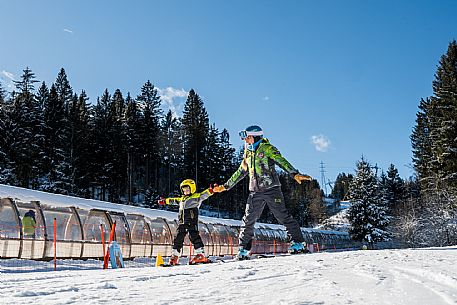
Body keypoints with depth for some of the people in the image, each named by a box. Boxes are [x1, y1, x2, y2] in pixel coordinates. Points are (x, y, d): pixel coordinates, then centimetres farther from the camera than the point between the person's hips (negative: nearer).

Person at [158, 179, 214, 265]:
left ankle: (201, 255, -19)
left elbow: (203, 195, -14)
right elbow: (174, 200, 39)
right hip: (182, 222, 8)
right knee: (178, 238, 8)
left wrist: (210, 191, -33)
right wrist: (165, 201, 50)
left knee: (194, 236, -16)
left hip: (192, 221, -8)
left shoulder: (196, 197, 2)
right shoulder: (182, 199, 24)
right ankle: (175, 256, 14)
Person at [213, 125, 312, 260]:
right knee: (248, 220, 2)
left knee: (283, 216, -7)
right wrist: (225, 186, 26)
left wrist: (295, 174, -27)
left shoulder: (267, 148, -2)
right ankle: (244, 250, 9)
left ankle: (298, 243, 3)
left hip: (271, 188, -6)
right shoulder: (247, 153, 16)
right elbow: (240, 172, 25)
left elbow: (282, 161, -12)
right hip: (255, 192, 6)